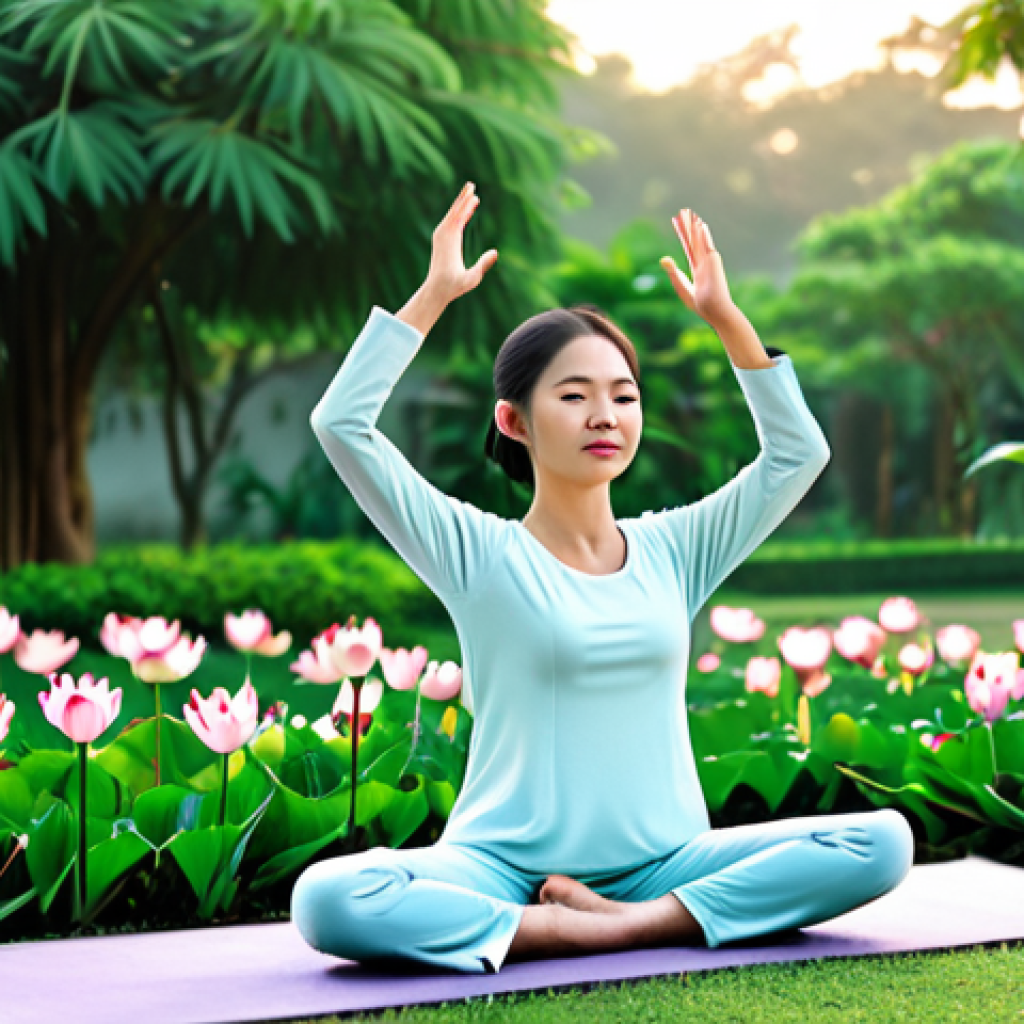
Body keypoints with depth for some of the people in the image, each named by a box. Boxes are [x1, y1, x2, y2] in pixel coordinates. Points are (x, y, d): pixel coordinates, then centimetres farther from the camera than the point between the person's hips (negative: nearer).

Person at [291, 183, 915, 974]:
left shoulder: (672, 550, 10)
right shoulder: (480, 554, -1)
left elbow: (799, 451, 9)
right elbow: (342, 424, -10)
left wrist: (726, 318, 4)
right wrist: (434, 295, -10)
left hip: (661, 865, 3)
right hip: (506, 870, -3)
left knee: (882, 842, -19)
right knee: (328, 900, -32)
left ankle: (632, 923, -19)